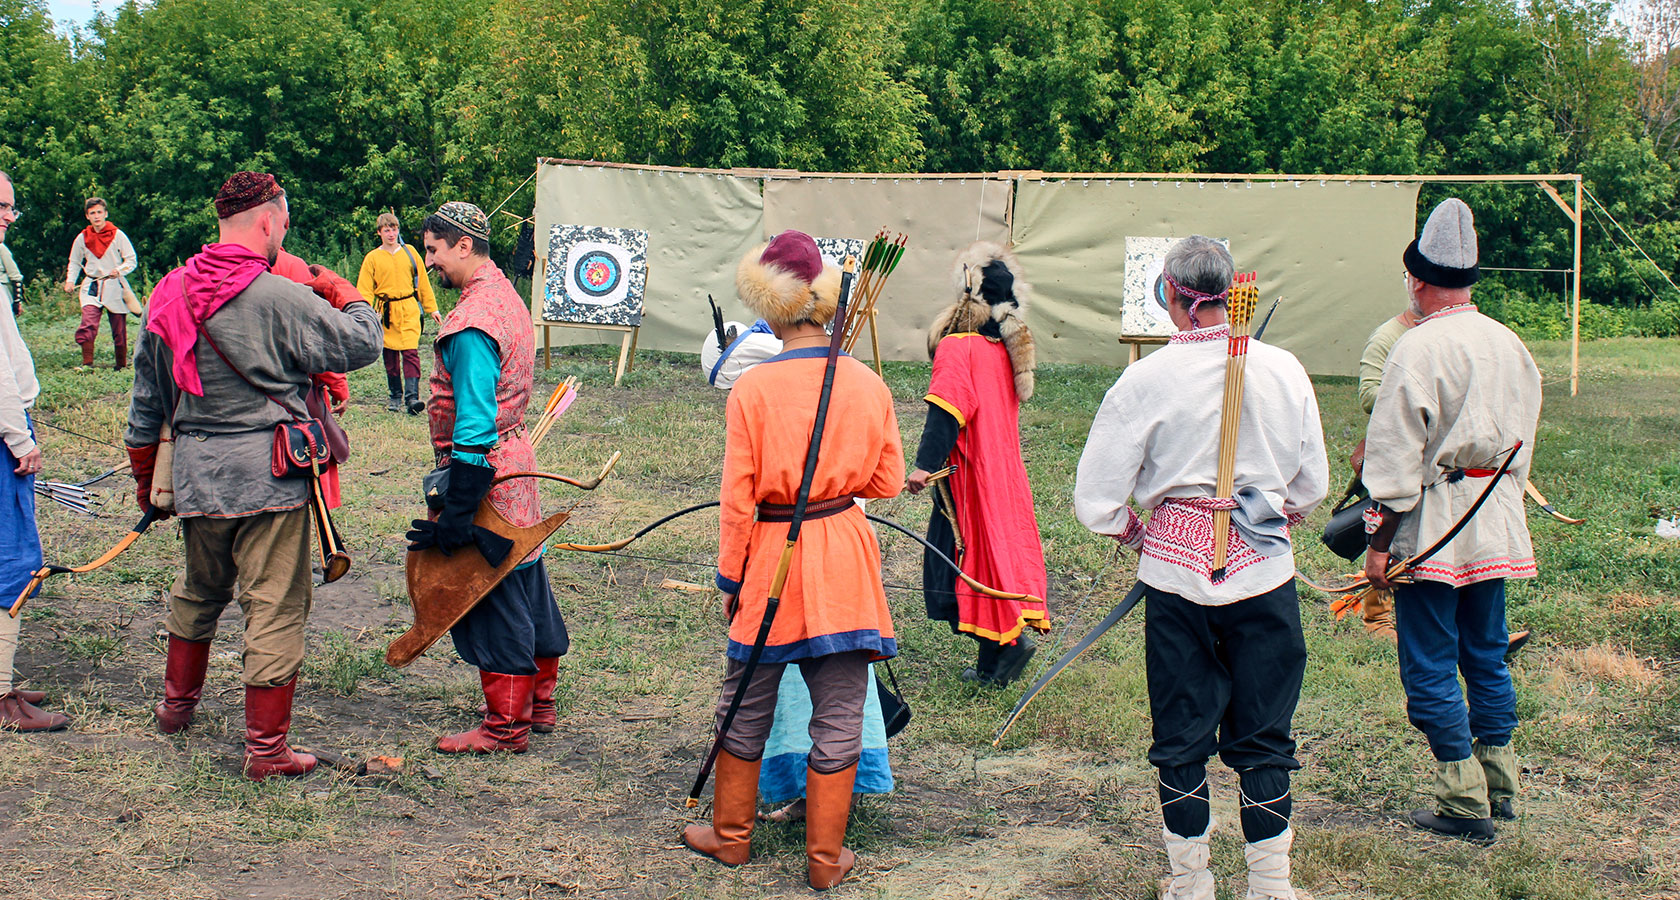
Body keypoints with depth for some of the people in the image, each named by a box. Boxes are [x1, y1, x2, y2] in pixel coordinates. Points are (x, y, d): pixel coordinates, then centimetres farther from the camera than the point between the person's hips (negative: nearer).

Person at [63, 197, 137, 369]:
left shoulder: (117, 235, -1)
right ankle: (87, 364, -18)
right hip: (91, 287, 1)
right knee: (88, 324, -19)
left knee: (119, 330, 4)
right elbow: (74, 262, 19)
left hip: (114, 286, -1)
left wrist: (119, 270, -19)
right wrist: (70, 281, 3)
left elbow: (131, 260, 0)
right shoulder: (83, 238, 6)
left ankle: (121, 366, 18)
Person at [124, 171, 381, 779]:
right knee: (274, 605, 1)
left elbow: (146, 403, 13)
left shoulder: (170, 296, 6)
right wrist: (342, 292, 10)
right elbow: (362, 343, -10)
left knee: (198, 590, 26)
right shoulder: (278, 298, -15)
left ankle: (177, 703, 42)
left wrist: (144, 481, 24)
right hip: (267, 476, -6)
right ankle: (266, 746, 4)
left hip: (195, 475, 7)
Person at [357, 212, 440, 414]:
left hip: (409, 309, -1)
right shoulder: (372, 258, 3)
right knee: (390, 356, 8)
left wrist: (432, 309, 12)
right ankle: (396, 396, 19)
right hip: (386, 312, 1)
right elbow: (365, 291, 3)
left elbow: (423, 282, 12)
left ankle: (412, 396, -17)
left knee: (411, 352, -12)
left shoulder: (409, 252, 6)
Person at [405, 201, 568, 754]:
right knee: (525, 588, 18)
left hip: (483, 469, -10)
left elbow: (474, 424, -25)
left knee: (492, 604, -1)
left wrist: (455, 512, -24)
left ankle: (504, 727, 8)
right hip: (514, 456, 10)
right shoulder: (506, 296, 11)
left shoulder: (472, 323, -21)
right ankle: (538, 702, 31)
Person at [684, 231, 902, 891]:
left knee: (746, 708, 16)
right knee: (838, 717, 9)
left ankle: (731, 836, 31)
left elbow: (737, 500, -9)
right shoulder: (868, 385, -5)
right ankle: (826, 858, 17)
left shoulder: (751, 390, -12)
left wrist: (729, 577, 1)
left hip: (771, 561, -1)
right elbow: (888, 481, 4)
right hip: (846, 563, 2)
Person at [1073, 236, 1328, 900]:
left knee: (1181, 738, 11)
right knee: (1263, 738, 12)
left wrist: (1137, 536, 12)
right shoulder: (1284, 371, -3)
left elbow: (1096, 503, -8)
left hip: (1175, 571, -1)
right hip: (1264, 572, 1)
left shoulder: (1146, 380, -10)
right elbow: (1312, 486, 8)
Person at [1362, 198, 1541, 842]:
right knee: (1487, 656, 17)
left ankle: (1465, 803, 5)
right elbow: (1522, 443, 15)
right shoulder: (1511, 345, 7)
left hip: (1433, 528, -7)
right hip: (1496, 527, 7)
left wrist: (1379, 543, -11)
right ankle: (1498, 783, 26)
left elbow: (1396, 459, -16)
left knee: (1430, 668, 2)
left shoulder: (1418, 349, -15)